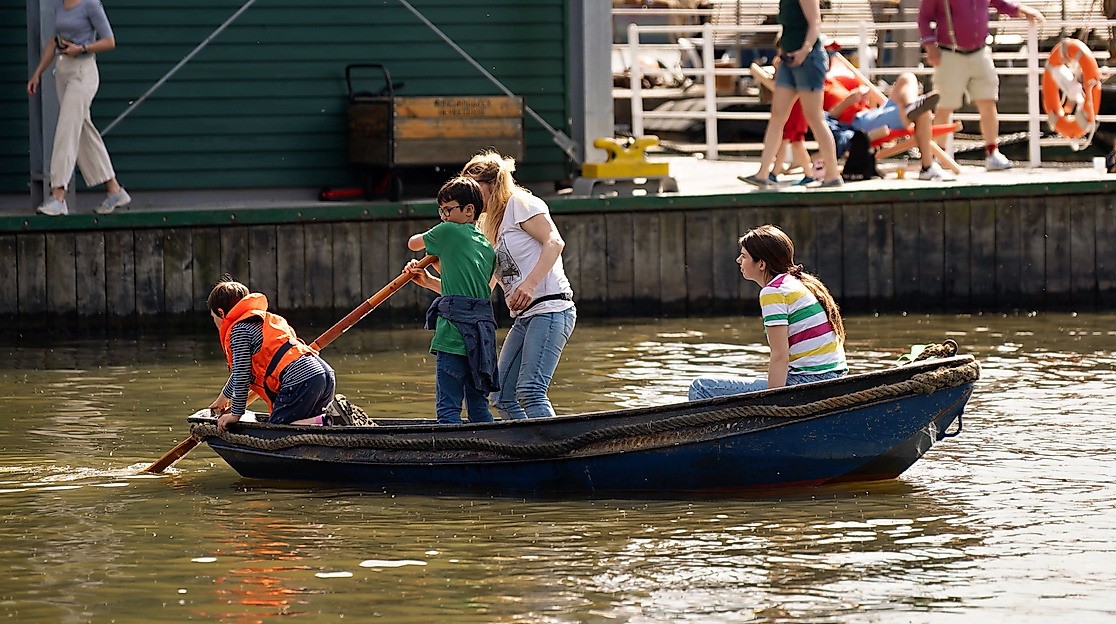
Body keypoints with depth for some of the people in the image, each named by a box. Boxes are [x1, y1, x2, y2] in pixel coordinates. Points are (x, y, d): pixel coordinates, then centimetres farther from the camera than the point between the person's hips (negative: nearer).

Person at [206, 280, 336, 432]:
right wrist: (223, 397, 62)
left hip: (300, 380, -10)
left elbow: (241, 376, -3)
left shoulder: (238, 330, 3)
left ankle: (327, 422, -25)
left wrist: (236, 414, 6)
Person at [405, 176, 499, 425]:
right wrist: (428, 281, 21)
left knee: (448, 407, -8)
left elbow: (413, 243, 17)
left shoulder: (449, 231, 0)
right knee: (478, 407, 11)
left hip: (455, 332, -7)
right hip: (483, 334, 7)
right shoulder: (487, 248, 19)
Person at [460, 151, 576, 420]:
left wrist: (530, 284, -27)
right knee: (503, 397, 2)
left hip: (550, 309, -10)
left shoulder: (519, 202, 0)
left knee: (530, 390, -21)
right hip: (525, 317, 10)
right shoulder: (493, 227, 26)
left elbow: (555, 242, -15)